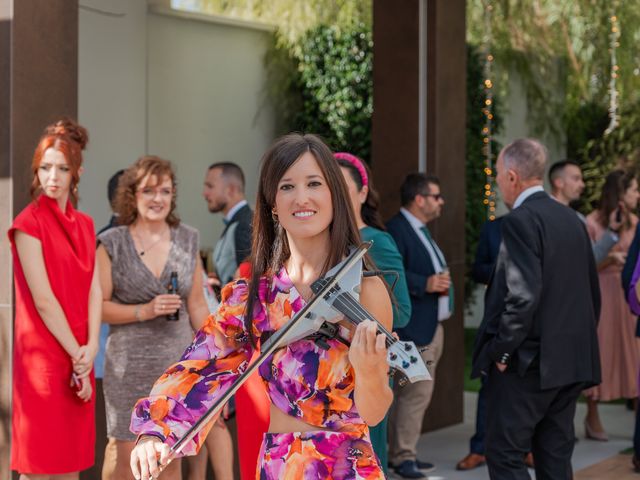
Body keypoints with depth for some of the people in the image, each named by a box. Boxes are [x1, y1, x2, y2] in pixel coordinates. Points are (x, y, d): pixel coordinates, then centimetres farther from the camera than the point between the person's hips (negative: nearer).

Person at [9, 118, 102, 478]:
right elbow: (43, 300, -13)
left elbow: (94, 291, 6)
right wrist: (77, 354, -11)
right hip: (43, 355, -6)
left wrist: (90, 349, -7)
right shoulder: (29, 223, -8)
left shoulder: (84, 225, 12)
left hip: (80, 357, 6)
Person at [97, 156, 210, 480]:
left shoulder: (188, 240, 7)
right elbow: (98, 306, -6)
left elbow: (197, 306, 10)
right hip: (130, 365, -3)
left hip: (178, 361, 3)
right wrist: (146, 311, -17)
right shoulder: (112, 244, -4)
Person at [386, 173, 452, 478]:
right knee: (416, 394, -9)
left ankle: (399, 453, 21)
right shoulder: (397, 229, -15)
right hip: (414, 327, -10)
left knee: (411, 393, 14)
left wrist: (441, 280, 4)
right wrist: (425, 284, -24)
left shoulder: (420, 230, 19)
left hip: (431, 326, 10)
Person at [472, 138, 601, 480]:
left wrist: (501, 350, -13)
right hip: (571, 362, 8)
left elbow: (523, 294, -22)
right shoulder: (571, 219, 12)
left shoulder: (520, 221, -13)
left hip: (528, 362, -8)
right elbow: (592, 291, 15)